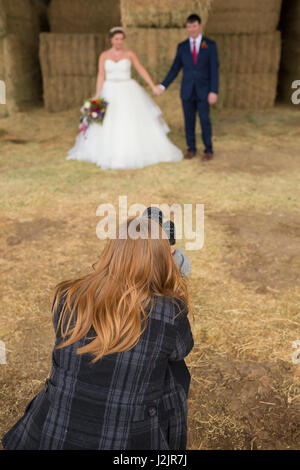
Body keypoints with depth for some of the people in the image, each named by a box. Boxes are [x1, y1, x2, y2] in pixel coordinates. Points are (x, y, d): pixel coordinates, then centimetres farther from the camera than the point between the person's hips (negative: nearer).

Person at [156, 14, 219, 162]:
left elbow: (214, 70, -7)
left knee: (205, 120, -4)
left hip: (203, 91, -2)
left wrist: (214, 91, -16)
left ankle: (208, 150, 9)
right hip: (187, 91, 2)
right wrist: (163, 86, -5)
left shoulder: (210, 45, -2)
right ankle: (191, 149, 17)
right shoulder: (182, 47, 5)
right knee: (189, 121, 4)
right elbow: (175, 69, 7)